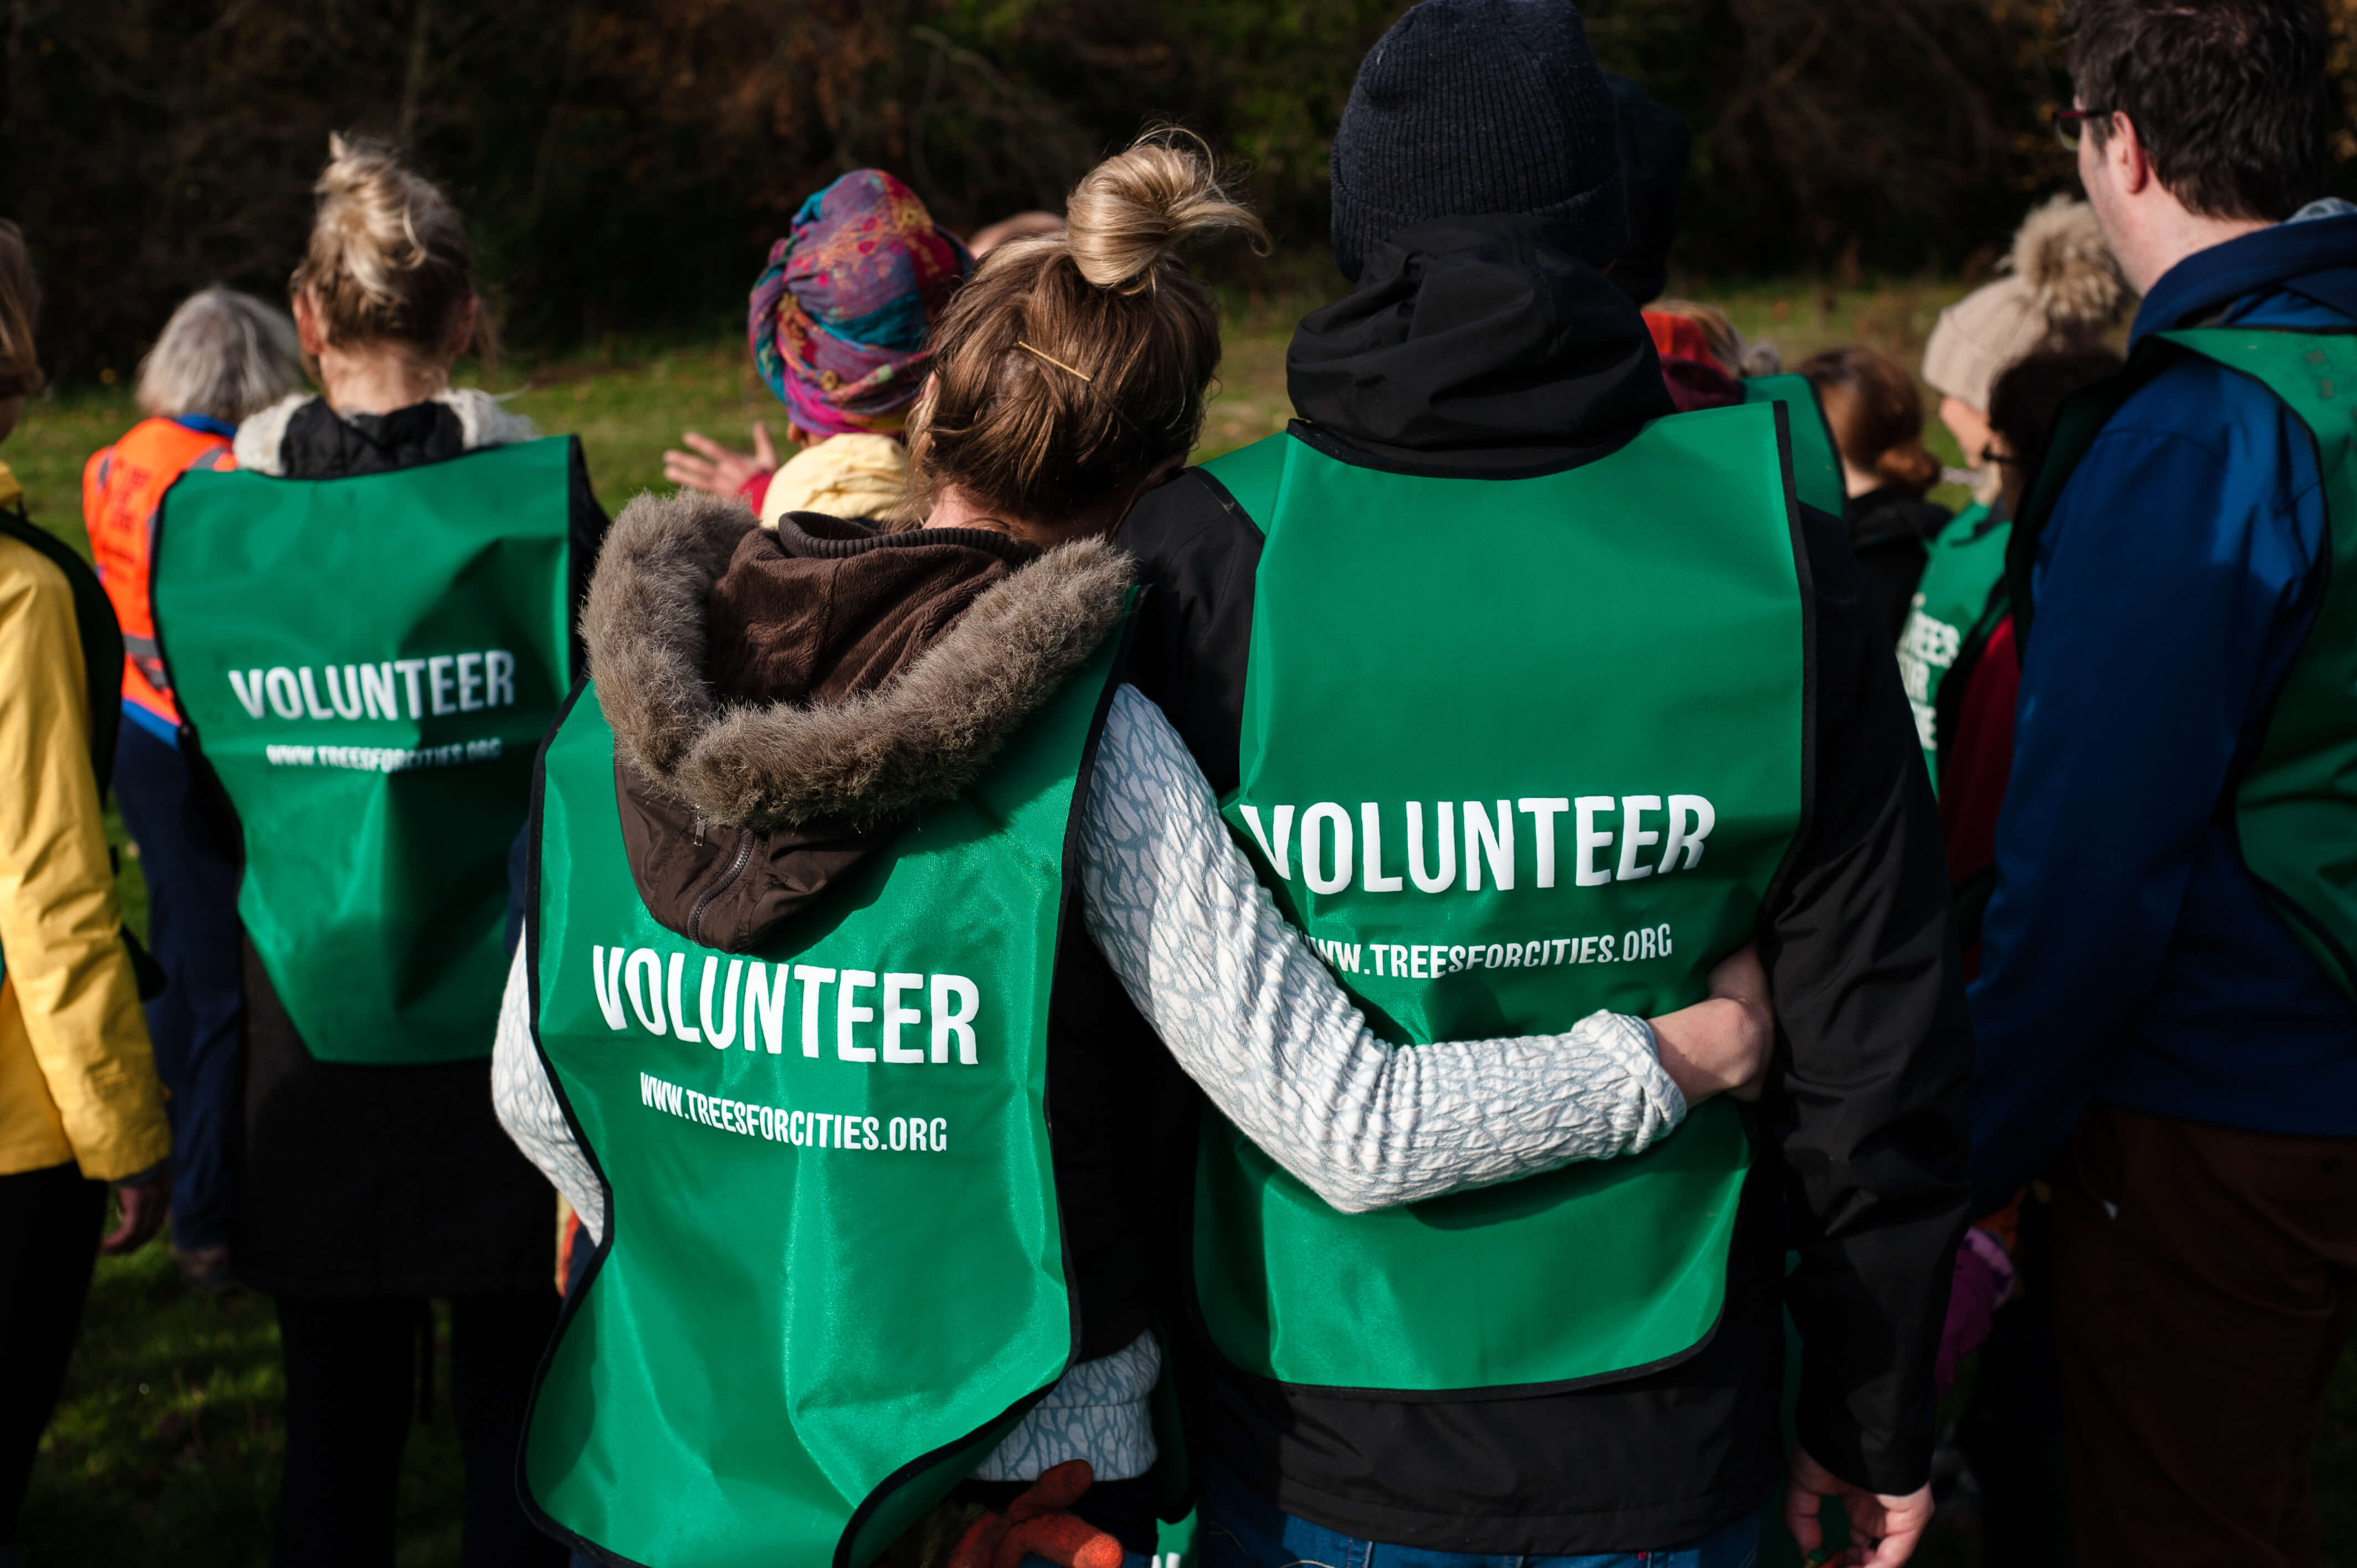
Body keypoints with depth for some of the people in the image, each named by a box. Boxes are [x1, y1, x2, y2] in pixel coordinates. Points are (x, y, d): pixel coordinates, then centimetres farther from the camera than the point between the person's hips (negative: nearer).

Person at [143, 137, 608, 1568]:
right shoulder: (539, 499, -11)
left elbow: (210, 776, 8)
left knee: (338, 1427, 14)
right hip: (504, 1030, -2)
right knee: (517, 1426, 11)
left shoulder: (208, 516, -2)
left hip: (308, 1033, 2)